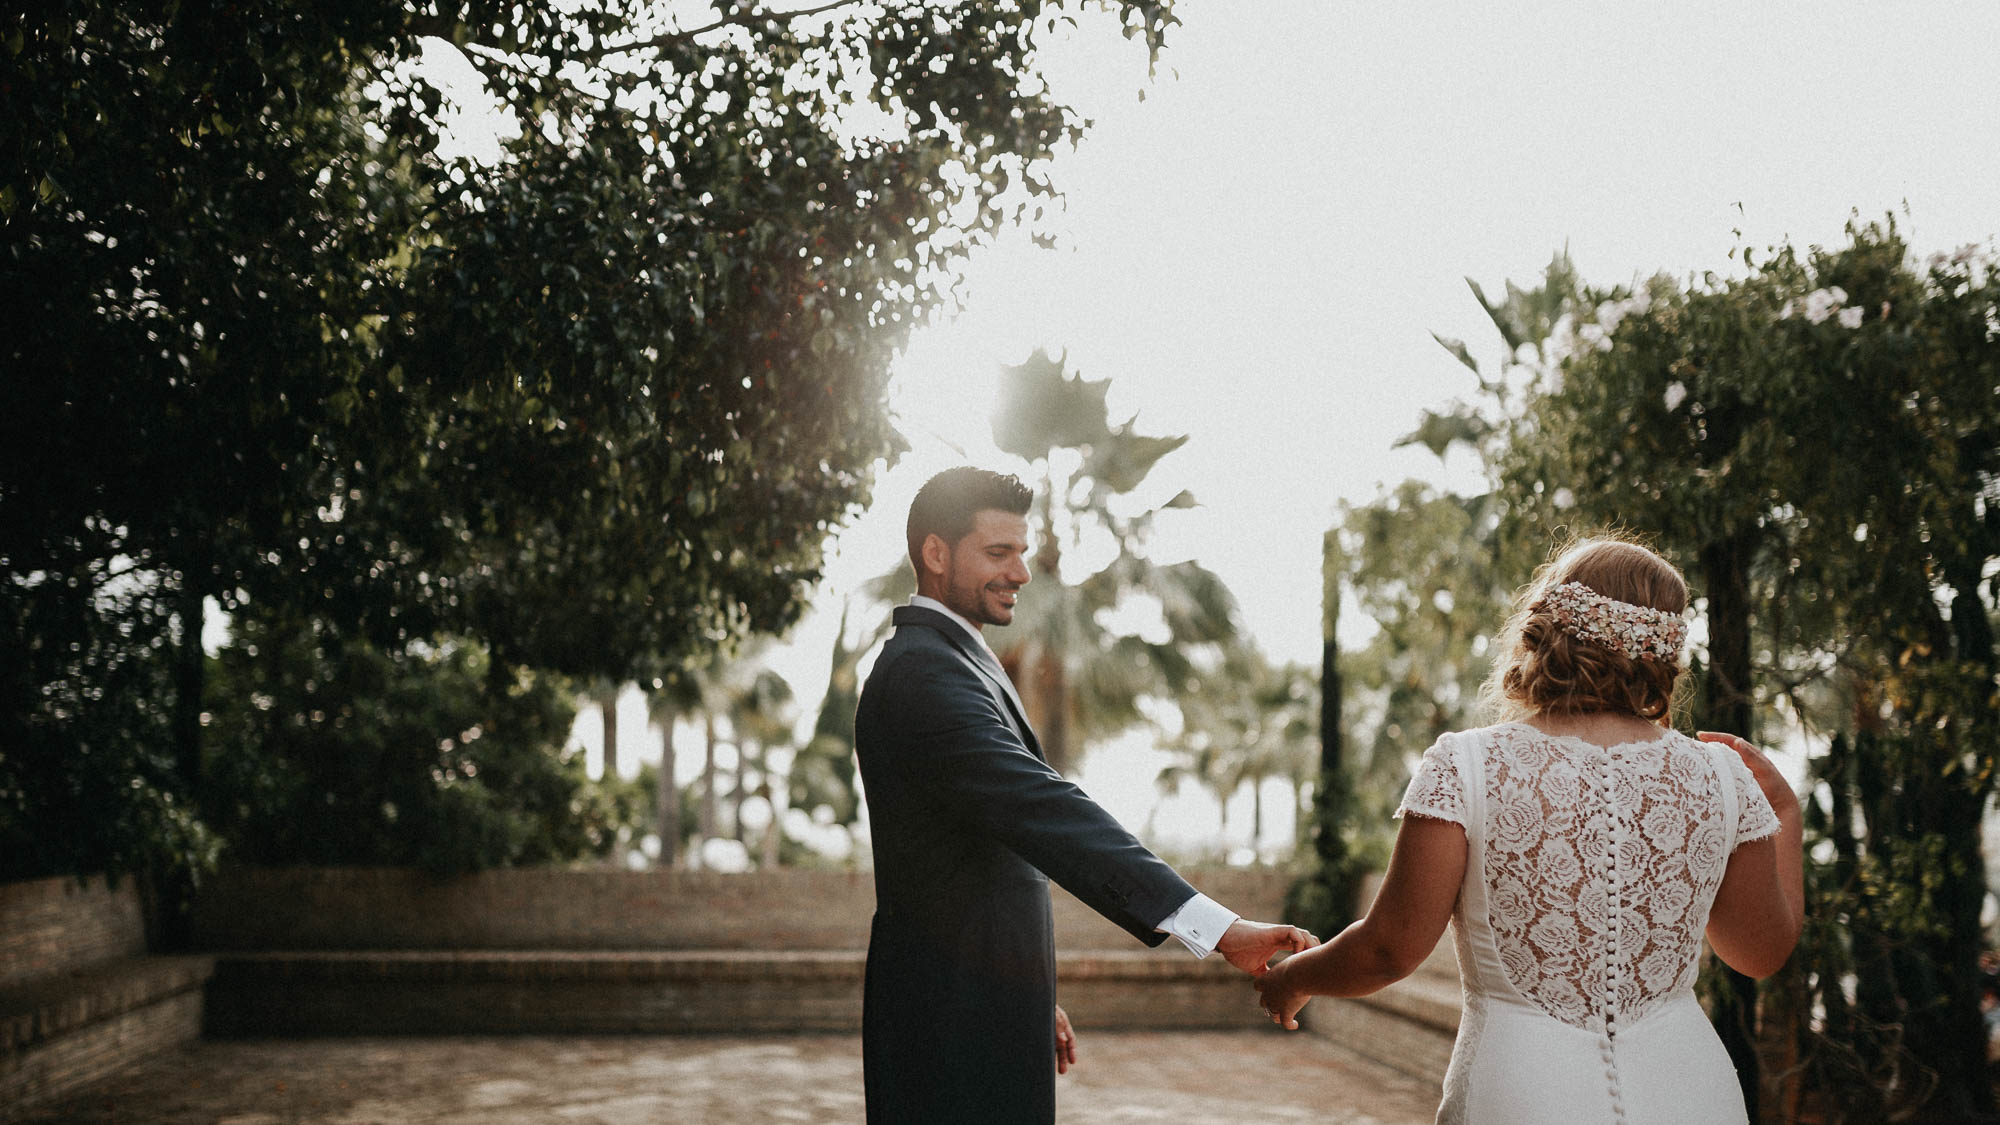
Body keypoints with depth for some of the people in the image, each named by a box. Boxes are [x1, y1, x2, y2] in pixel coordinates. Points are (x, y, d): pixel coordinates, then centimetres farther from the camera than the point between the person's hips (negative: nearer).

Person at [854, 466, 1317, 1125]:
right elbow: (1041, 811, -31)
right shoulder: (922, 672, -18)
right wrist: (1217, 929, -37)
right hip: (954, 1025, -10)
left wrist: (1033, 1001, 23)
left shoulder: (944, 661, 18)